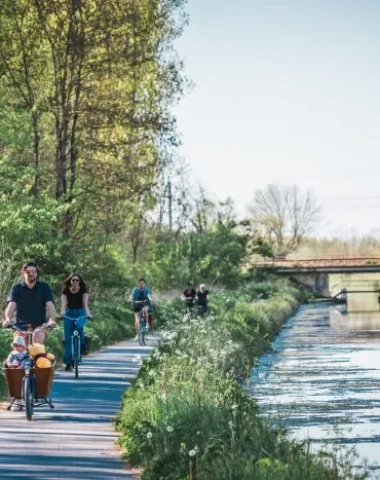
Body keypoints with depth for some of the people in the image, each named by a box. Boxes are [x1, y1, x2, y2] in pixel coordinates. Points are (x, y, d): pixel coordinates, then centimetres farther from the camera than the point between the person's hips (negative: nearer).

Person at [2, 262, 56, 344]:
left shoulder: (44, 287, 4)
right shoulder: (16, 288, 5)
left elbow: (50, 305, -10)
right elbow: (11, 305, -11)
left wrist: (52, 320, -30)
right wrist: (8, 320, -31)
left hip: (39, 325, -1)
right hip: (21, 325, 1)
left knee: (38, 337, -31)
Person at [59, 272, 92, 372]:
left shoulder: (83, 290, -10)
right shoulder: (66, 291, -8)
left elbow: (85, 303, -21)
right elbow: (63, 303, -21)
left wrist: (88, 313, -39)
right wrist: (62, 312, -41)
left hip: (80, 313, -1)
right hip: (69, 313, 1)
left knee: (79, 326, -35)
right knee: (68, 338, -4)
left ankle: (81, 345, -7)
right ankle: (68, 363, 1)